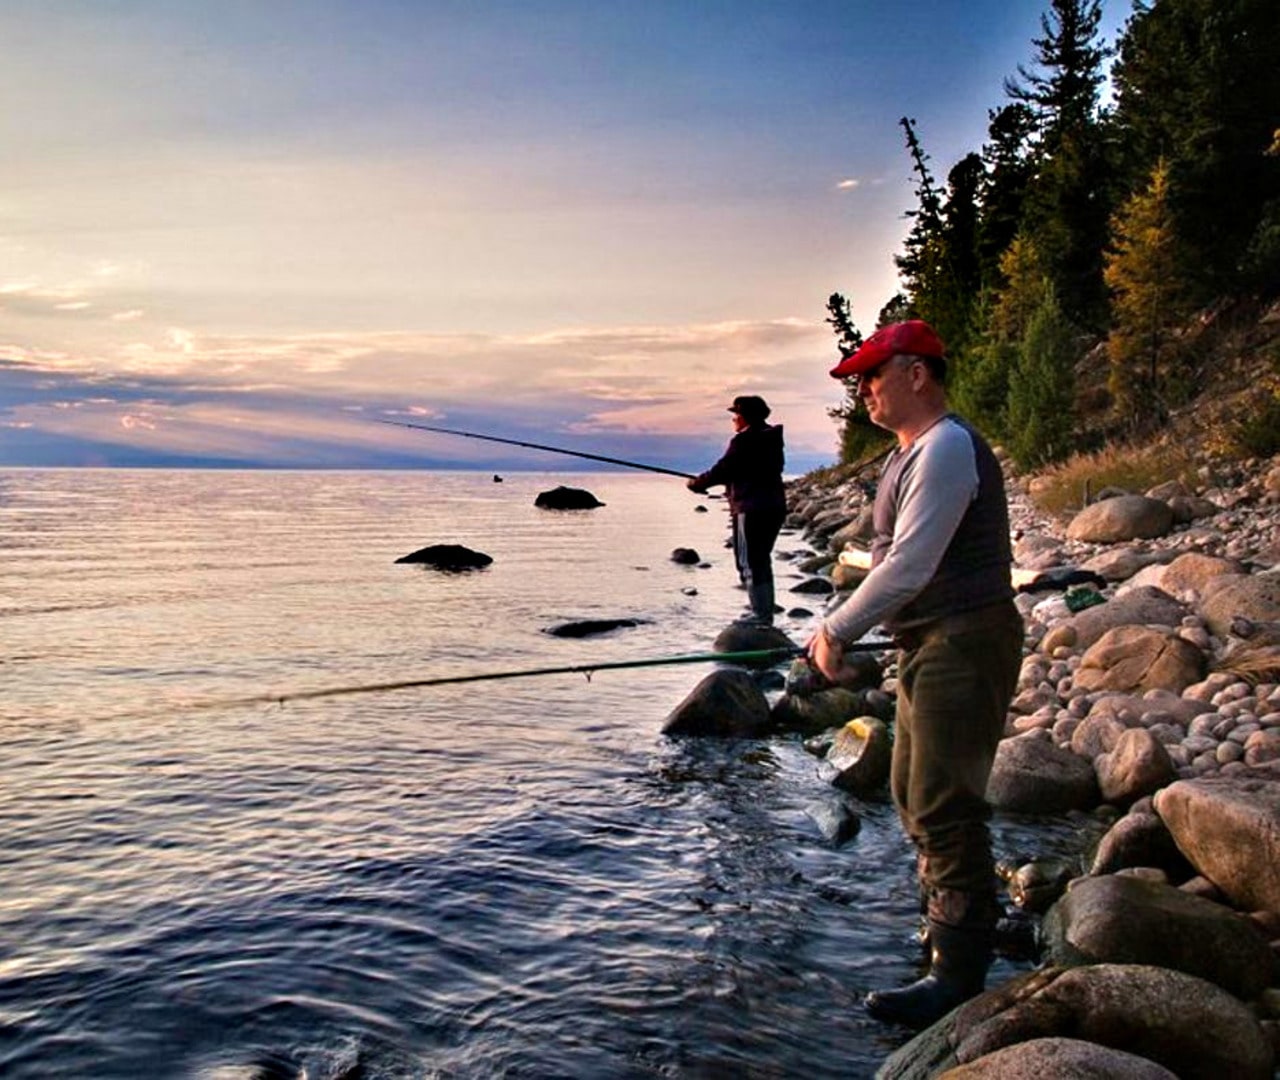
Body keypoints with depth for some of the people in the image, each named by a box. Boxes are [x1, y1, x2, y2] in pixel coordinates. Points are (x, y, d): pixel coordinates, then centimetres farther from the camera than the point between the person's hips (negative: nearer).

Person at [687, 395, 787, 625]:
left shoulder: (743, 441, -13)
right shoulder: (772, 439, 14)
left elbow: (722, 470, -10)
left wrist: (698, 483, 7)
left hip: (751, 509, -9)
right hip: (774, 507, 9)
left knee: (750, 565, -4)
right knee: (762, 563, 17)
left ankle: (761, 619, -5)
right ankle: (765, 616, 23)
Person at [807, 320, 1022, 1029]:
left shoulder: (946, 448, -16)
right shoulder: (911, 453, 17)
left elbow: (908, 568, -22)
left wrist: (836, 631, -14)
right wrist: (840, 629, 12)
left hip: (963, 644, -11)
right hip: (931, 646, 11)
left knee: (945, 807, -7)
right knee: (913, 792, 20)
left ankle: (958, 976, 3)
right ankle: (951, 924, 37)